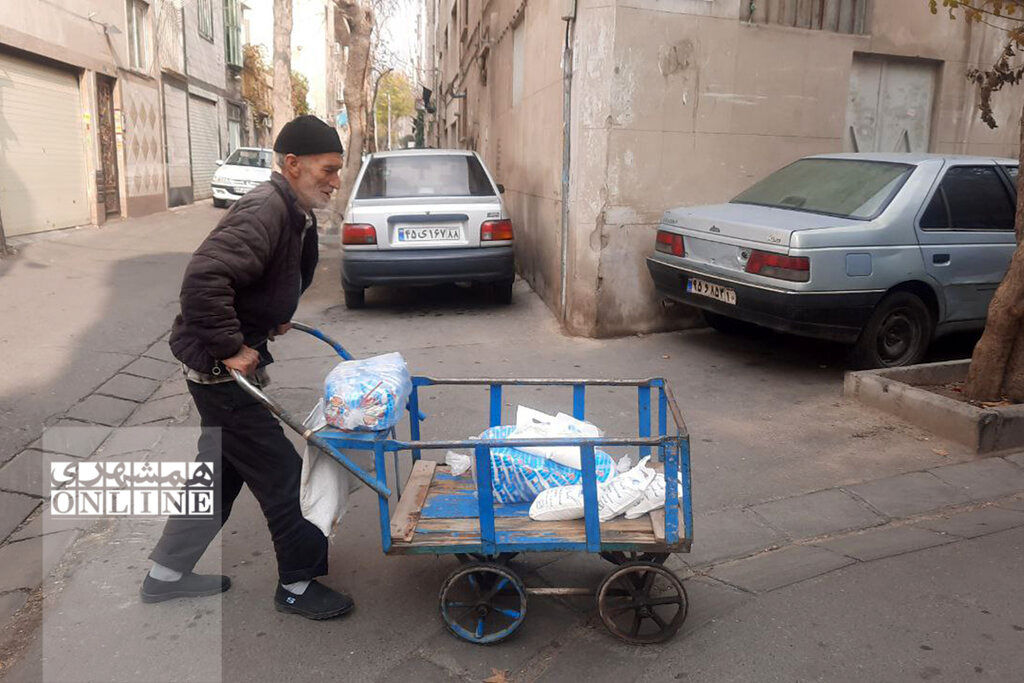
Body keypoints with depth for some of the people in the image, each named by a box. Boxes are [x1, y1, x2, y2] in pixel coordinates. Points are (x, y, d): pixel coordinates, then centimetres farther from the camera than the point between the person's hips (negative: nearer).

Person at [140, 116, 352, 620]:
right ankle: (298, 585, 18)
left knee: (220, 470, 20)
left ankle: (166, 575, 37)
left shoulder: (296, 215, 9)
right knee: (279, 473, 0)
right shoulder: (264, 211, -23)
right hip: (220, 369, -10)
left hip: (229, 364, 10)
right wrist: (232, 348, -28)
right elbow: (204, 280, -35)